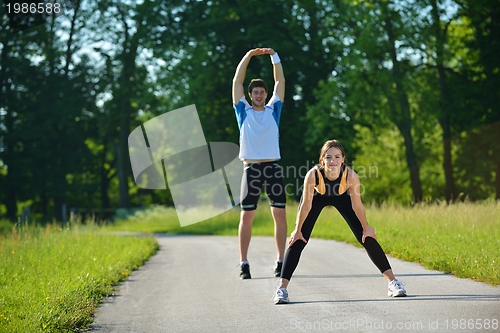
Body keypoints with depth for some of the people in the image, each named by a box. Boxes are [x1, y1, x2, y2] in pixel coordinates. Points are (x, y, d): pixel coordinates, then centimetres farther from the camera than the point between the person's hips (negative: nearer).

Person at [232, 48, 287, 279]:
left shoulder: (273, 110, 13)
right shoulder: (244, 112, 9)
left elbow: (280, 81, 14)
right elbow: (237, 82, 7)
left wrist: (274, 56, 10)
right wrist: (249, 56, 6)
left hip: (273, 167, 2)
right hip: (251, 168, -1)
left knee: (280, 214, -2)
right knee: (246, 216, -3)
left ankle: (280, 261, 4)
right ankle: (244, 263, 0)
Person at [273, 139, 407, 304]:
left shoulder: (351, 176, -38)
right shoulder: (313, 175, -40)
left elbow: (357, 205, -22)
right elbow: (306, 205, -25)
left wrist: (366, 228, -10)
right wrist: (298, 230, -15)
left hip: (342, 197, 1)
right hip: (317, 197, -1)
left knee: (367, 239, -4)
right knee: (298, 241, -12)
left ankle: (393, 282, 6)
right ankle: (282, 288, -9)